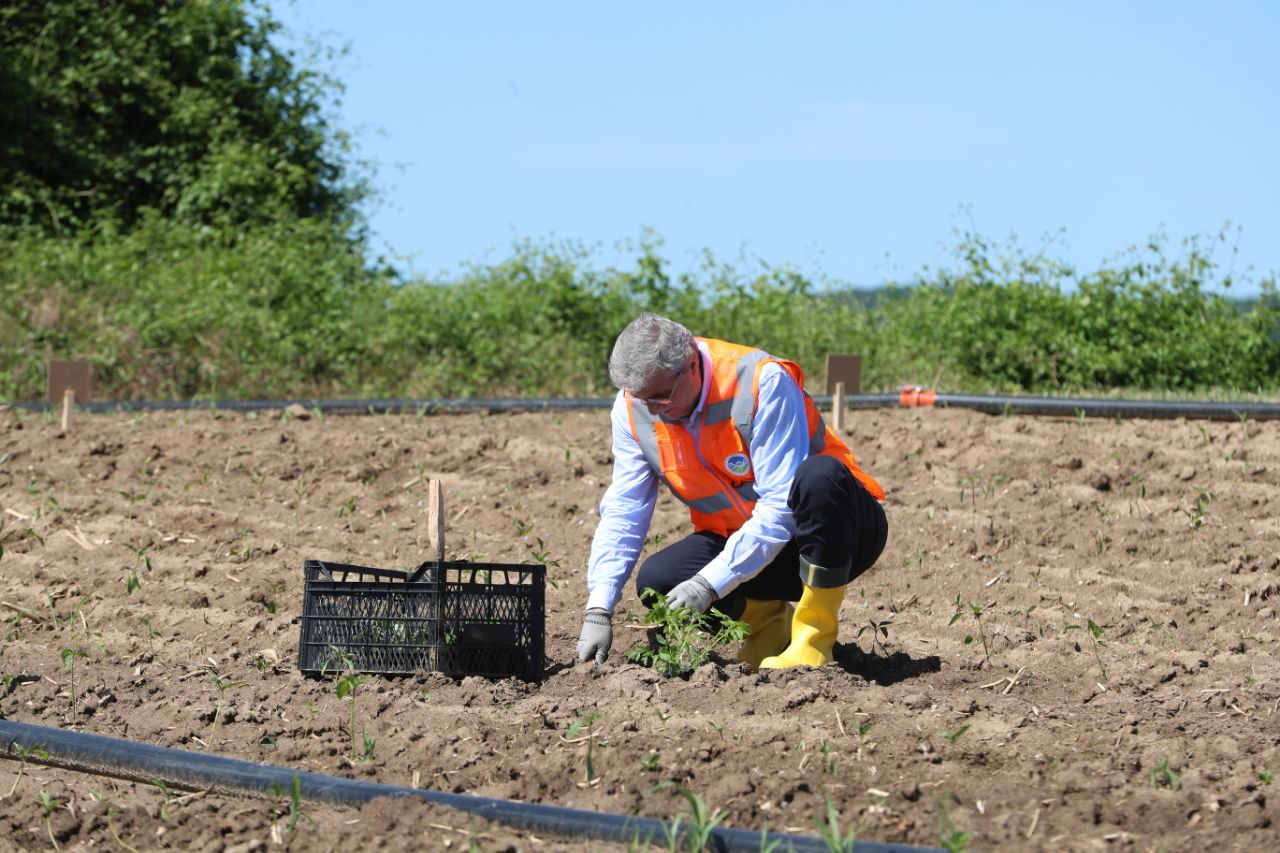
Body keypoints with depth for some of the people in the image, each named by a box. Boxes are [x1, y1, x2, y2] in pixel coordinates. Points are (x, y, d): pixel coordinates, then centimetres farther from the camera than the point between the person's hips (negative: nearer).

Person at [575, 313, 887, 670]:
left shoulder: (763, 382, -25)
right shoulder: (633, 406, -8)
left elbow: (782, 506, -29)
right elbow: (623, 512, -6)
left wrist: (710, 583, -34)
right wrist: (598, 611, -18)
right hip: (736, 539, 5)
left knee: (819, 476, -38)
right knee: (656, 580, -23)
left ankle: (815, 637, -22)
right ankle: (772, 623, 4)